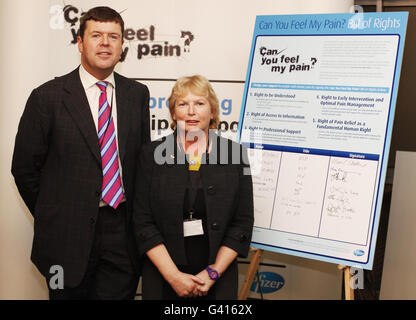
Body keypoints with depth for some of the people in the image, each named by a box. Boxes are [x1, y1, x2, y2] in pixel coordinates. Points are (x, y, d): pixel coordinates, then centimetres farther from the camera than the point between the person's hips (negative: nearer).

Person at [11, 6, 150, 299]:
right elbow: (24, 167, -1)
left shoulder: (137, 94, 5)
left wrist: (136, 215, 5)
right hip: (68, 236, -2)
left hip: (123, 231, 3)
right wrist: (52, 217, 3)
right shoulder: (48, 97, -5)